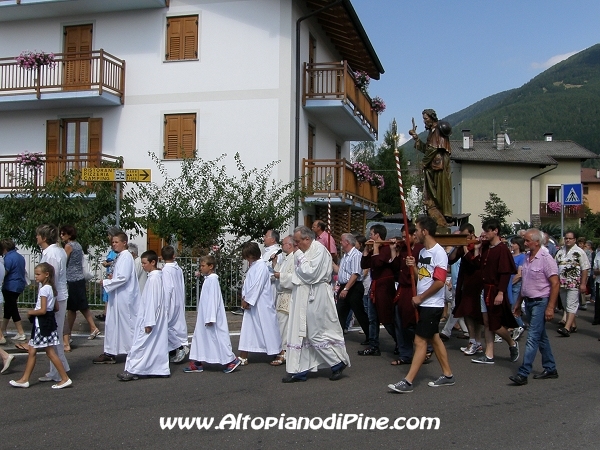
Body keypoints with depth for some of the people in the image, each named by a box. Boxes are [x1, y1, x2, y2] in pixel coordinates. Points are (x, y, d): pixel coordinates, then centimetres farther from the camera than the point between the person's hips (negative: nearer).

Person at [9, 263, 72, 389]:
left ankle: (65, 379, -1)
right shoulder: (51, 288, 11)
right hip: (49, 321, 10)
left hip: (42, 323, -10)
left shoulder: (43, 289, -17)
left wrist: (31, 312, -7)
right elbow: (56, 308, 14)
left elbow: (43, 310, -23)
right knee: (32, 351, 14)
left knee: (50, 352, -5)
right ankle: (25, 379, 20)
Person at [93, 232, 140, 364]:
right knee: (112, 323, 11)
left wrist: (106, 282, -14)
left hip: (124, 297, -10)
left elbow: (123, 278, -23)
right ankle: (110, 353, 17)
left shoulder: (126, 256, -15)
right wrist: (112, 276, 4)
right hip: (117, 296, 10)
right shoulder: (119, 256, 13)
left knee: (126, 324, -1)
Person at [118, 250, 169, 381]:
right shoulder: (158, 276, 11)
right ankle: (162, 369, 16)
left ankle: (132, 370, 2)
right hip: (159, 320, 10)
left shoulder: (153, 278, -18)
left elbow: (152, 301, -21)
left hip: (150, 318, -10)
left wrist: (149, 322, -20)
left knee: (141, 344, -3)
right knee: (158, 344, 12)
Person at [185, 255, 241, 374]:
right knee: (200, 336, 10)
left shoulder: (212, 279, -17)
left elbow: (213, 299, -21)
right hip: (204, 317, 10)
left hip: (211, 316, -10)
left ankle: (231, 360, 7)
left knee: (218, 337, -3)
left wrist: (210, 318, -23)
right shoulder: (208, 278, 13)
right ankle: (197, 363, 15)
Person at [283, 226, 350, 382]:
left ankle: (338, 363, 13)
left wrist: (299, 257, -12)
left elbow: (310, 273, -21)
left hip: (315, 297, -9)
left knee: (316, 333, -3)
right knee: (301, 333, 8)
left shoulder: (318, 249, -13)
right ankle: (300, 370, 14)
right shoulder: (306, 251, 14)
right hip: (304, 297, 9)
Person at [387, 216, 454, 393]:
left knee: (420, 341, -9)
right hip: (424, 304, 9)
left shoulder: (439, 253, -16)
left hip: (432, 305, -9)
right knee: (434, 338, 15)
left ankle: (407, 382, -7)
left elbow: (439, 281, -23)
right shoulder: (422, 252, 11)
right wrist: (413, 266, -2)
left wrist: (420, 297, -15)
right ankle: (447, 375, 27)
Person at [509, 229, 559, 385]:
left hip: (540, 302, -9)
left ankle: (523, 374, -11)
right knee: (541, 337, 15)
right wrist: (518, 302, 18)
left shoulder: (546, 259, -14)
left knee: (533, 337, -10)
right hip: (529, 302, 9)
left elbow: (555, 284, -16)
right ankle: (550, 369, 26)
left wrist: (550, 307, -19)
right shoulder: (527, 258, 11)